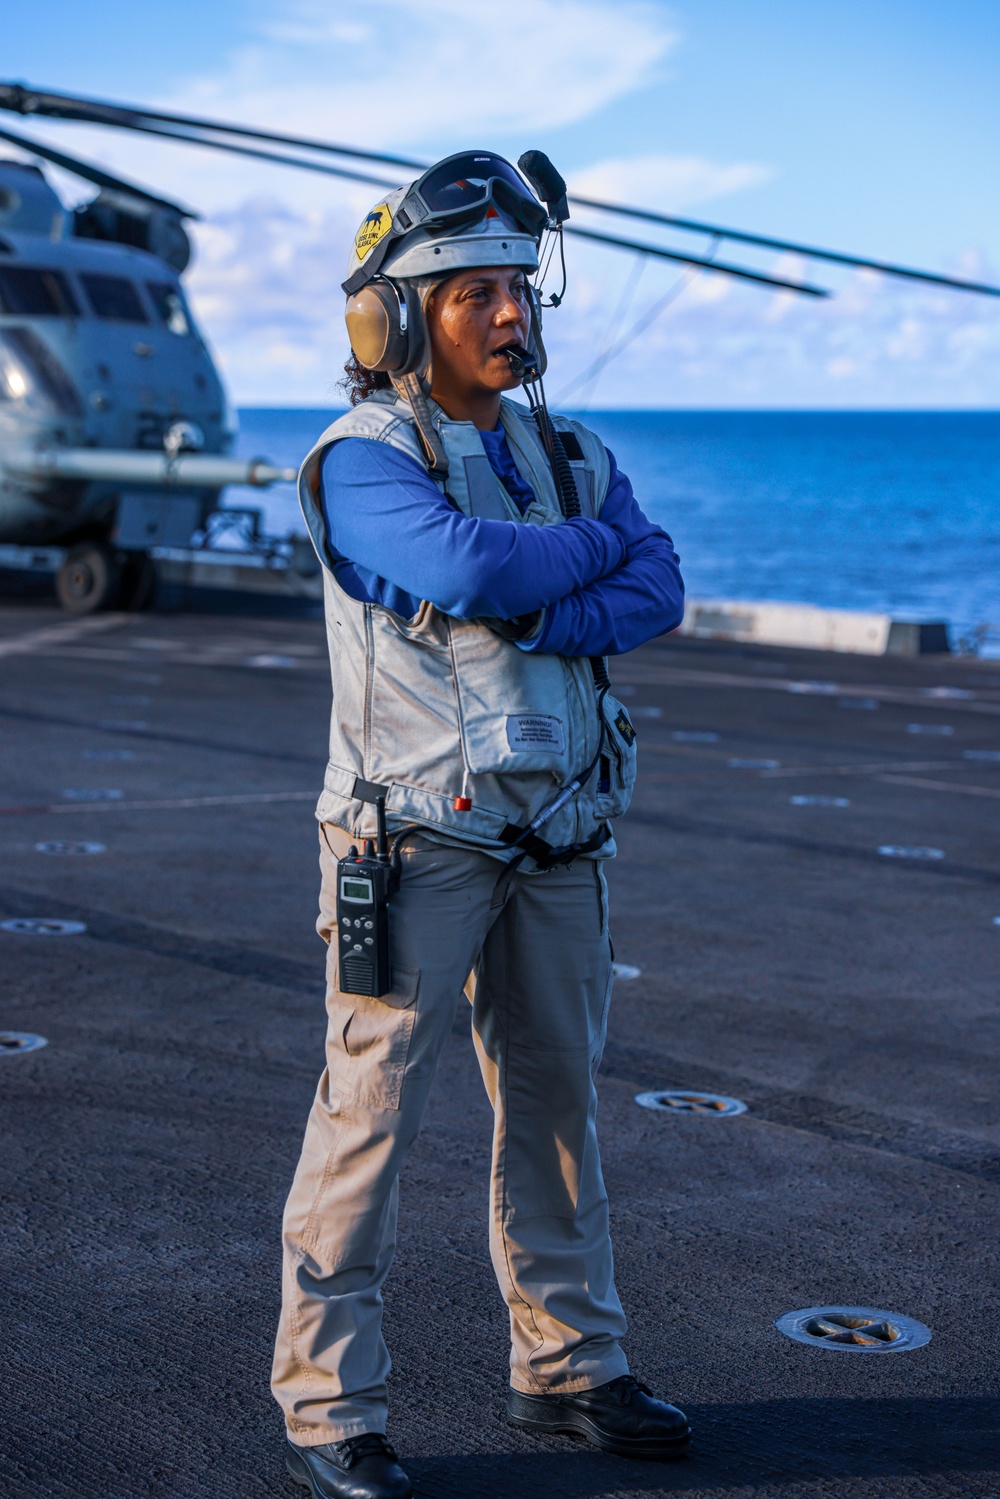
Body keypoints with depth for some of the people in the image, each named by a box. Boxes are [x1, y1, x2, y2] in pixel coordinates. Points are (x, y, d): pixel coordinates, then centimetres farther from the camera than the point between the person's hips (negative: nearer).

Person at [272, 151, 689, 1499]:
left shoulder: (570, 455, 11)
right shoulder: (362, 460, -9)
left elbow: (659, 590, -3)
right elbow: (469, 566, -26)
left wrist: (532, 620, -19)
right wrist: (589, 545, -8)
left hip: (559, 838, 7)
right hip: (421, 837, -6)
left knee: (557, 1099, 14)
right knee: (372, 1111, -3)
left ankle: (568, 1368, 28)